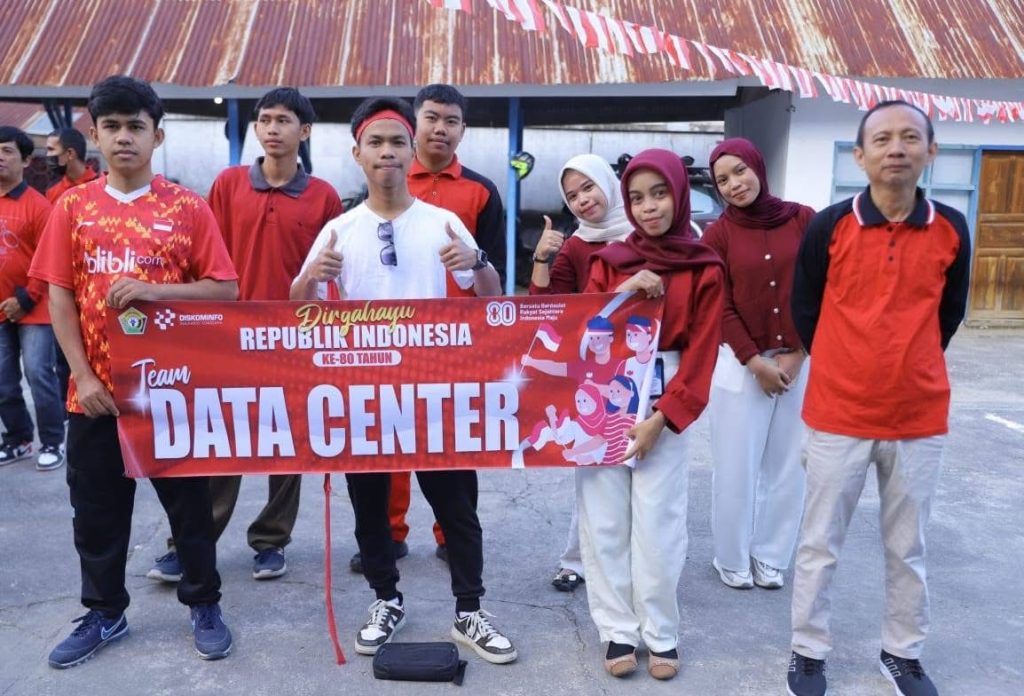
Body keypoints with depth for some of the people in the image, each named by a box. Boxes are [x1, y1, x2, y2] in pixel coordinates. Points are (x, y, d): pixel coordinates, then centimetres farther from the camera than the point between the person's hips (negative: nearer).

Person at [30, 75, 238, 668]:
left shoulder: (188, 207, -2)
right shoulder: (73, 206, 4)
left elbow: (225, 290, -5)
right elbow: (60, 295, 3)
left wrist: (152, 290, -19)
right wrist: (83, 375, -5)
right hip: (97, 388, 3)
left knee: (189, 501, 8)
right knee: (97, 508, 13)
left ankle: (205, 605, 26)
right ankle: (104, 612, 32)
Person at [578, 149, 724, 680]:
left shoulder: (704, 269, 1)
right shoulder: (609, 259, 8)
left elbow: (701, 354, -3)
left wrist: (662, 417, -11)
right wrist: (624, 292, -14)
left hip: (663, 400, -2)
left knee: (657, 522, 0)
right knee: (604, 519, 4)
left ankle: (661, 633, 18)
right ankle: (619, 630, 17)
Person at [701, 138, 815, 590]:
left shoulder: (803, 220, 2)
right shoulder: (717, 235, -2)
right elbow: (721, 308, -5)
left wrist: (798, 354, -5)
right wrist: (757, 363, -10)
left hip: (800, 363, 2)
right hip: (741, 365, -2)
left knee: (787, 467, 10)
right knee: (737, 468, 5)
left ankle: (770, 558, 27)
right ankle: (733, 560, 24)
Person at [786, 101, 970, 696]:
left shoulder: (951, 230, -1)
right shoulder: (829, 226, -8)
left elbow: (950, 313, 13)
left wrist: (909, 367, 13)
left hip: (920, 417, 2)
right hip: (837, 415, -2)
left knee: (909, 546, 16)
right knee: (820, 543, 9)